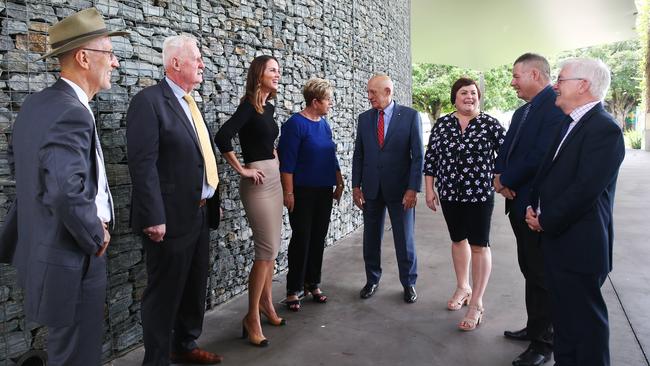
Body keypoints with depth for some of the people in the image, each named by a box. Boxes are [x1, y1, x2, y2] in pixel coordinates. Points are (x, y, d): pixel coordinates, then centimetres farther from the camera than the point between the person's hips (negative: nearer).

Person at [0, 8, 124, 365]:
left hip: (43, 246, 10)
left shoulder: (35, 103, 7)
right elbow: (66, 192, -36)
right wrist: (94, 237, -18)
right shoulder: (72, 113, -25)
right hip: (71, 257, -10)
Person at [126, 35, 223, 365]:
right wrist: (154, 218, -22)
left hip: (200, 214, 9)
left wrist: (213, 202, 16)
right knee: (164, 292, 4)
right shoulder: (149, 100, -11)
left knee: (195, 287, 18)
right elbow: (143, 163, -18)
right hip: (171, 217, -8)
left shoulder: (190, 103, 15)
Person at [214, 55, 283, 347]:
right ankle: (252, 317, 5)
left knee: (271, 246, 14)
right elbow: (222, 137, -26)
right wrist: (241, 170, -19)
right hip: (257, 182, -8)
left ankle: (266, 302, 29)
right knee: (267, 248, -7)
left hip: (274, 178, 8)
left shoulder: (269, 108, 12)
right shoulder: (248, 106, -13)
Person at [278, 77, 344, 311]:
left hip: (324, 191, 7)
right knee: (301, 239, -1)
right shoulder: (295, 124, -11)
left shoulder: (324, 124, 11)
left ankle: (313, 285, 24)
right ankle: (293, 290, 11)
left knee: (318, 239, 11)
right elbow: (287, 161, -15)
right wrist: (288, 192, -18)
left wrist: (339, 183, 16)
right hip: (303, 192, -7)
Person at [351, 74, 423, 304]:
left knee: (405, 239, 6)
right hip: (371, 188, 3)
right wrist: (356, 185, 1)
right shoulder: (364, 118, 7)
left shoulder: (410, 116, -3)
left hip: (400, 189, -3)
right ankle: (372, 280, 27)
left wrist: (413, 188, -12)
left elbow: (417, 155, -6)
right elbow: (358, 154, 8)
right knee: (371, 237, 10)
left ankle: (409, 283, 24)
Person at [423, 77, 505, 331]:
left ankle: (476, 303, 9)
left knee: (479, 245, 0)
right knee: (458, 240, 16)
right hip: (449, 193, 4)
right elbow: (430, 158, 5)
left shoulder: (490, 123, -5)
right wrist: (429, 189, 3)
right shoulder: (442, 124, 3)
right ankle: (463, 287, 35)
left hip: (479, 193, -3)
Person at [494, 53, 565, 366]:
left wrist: (506, 180, -13)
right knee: (530, 270, 19)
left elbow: (541, 154, -25)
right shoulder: (522, 112, 15)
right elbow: (507, 150, 14)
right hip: (519, 203, 9)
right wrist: (500, 175, -6)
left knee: (541, 275, 3)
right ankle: (535, 328, 34)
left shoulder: (556, 104, -16)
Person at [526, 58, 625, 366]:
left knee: (585, 319, 6)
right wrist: (534, 208, 1)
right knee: (562, 313, 21)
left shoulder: (604, 129, -17)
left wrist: (546, 221, -13)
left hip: (579, 246, -9)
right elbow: (547, 171, 15)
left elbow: (585, 189, -23)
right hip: (557, 240, 9)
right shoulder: (569, 123, 12)